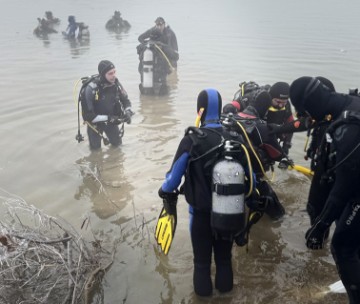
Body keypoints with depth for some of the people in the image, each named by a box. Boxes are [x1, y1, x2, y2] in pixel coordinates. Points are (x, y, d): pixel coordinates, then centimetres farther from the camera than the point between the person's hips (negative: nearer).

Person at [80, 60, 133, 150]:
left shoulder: (116, 83, -18)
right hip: (95, 120, -4)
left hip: (111, 118, 4)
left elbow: (126, 100, -1)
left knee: (117, 143, 9)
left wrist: (128, 112, -22)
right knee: (96, 147, 1)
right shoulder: (91, 89, -33)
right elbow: (87, 115, -29)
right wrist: (107, 118, -32)